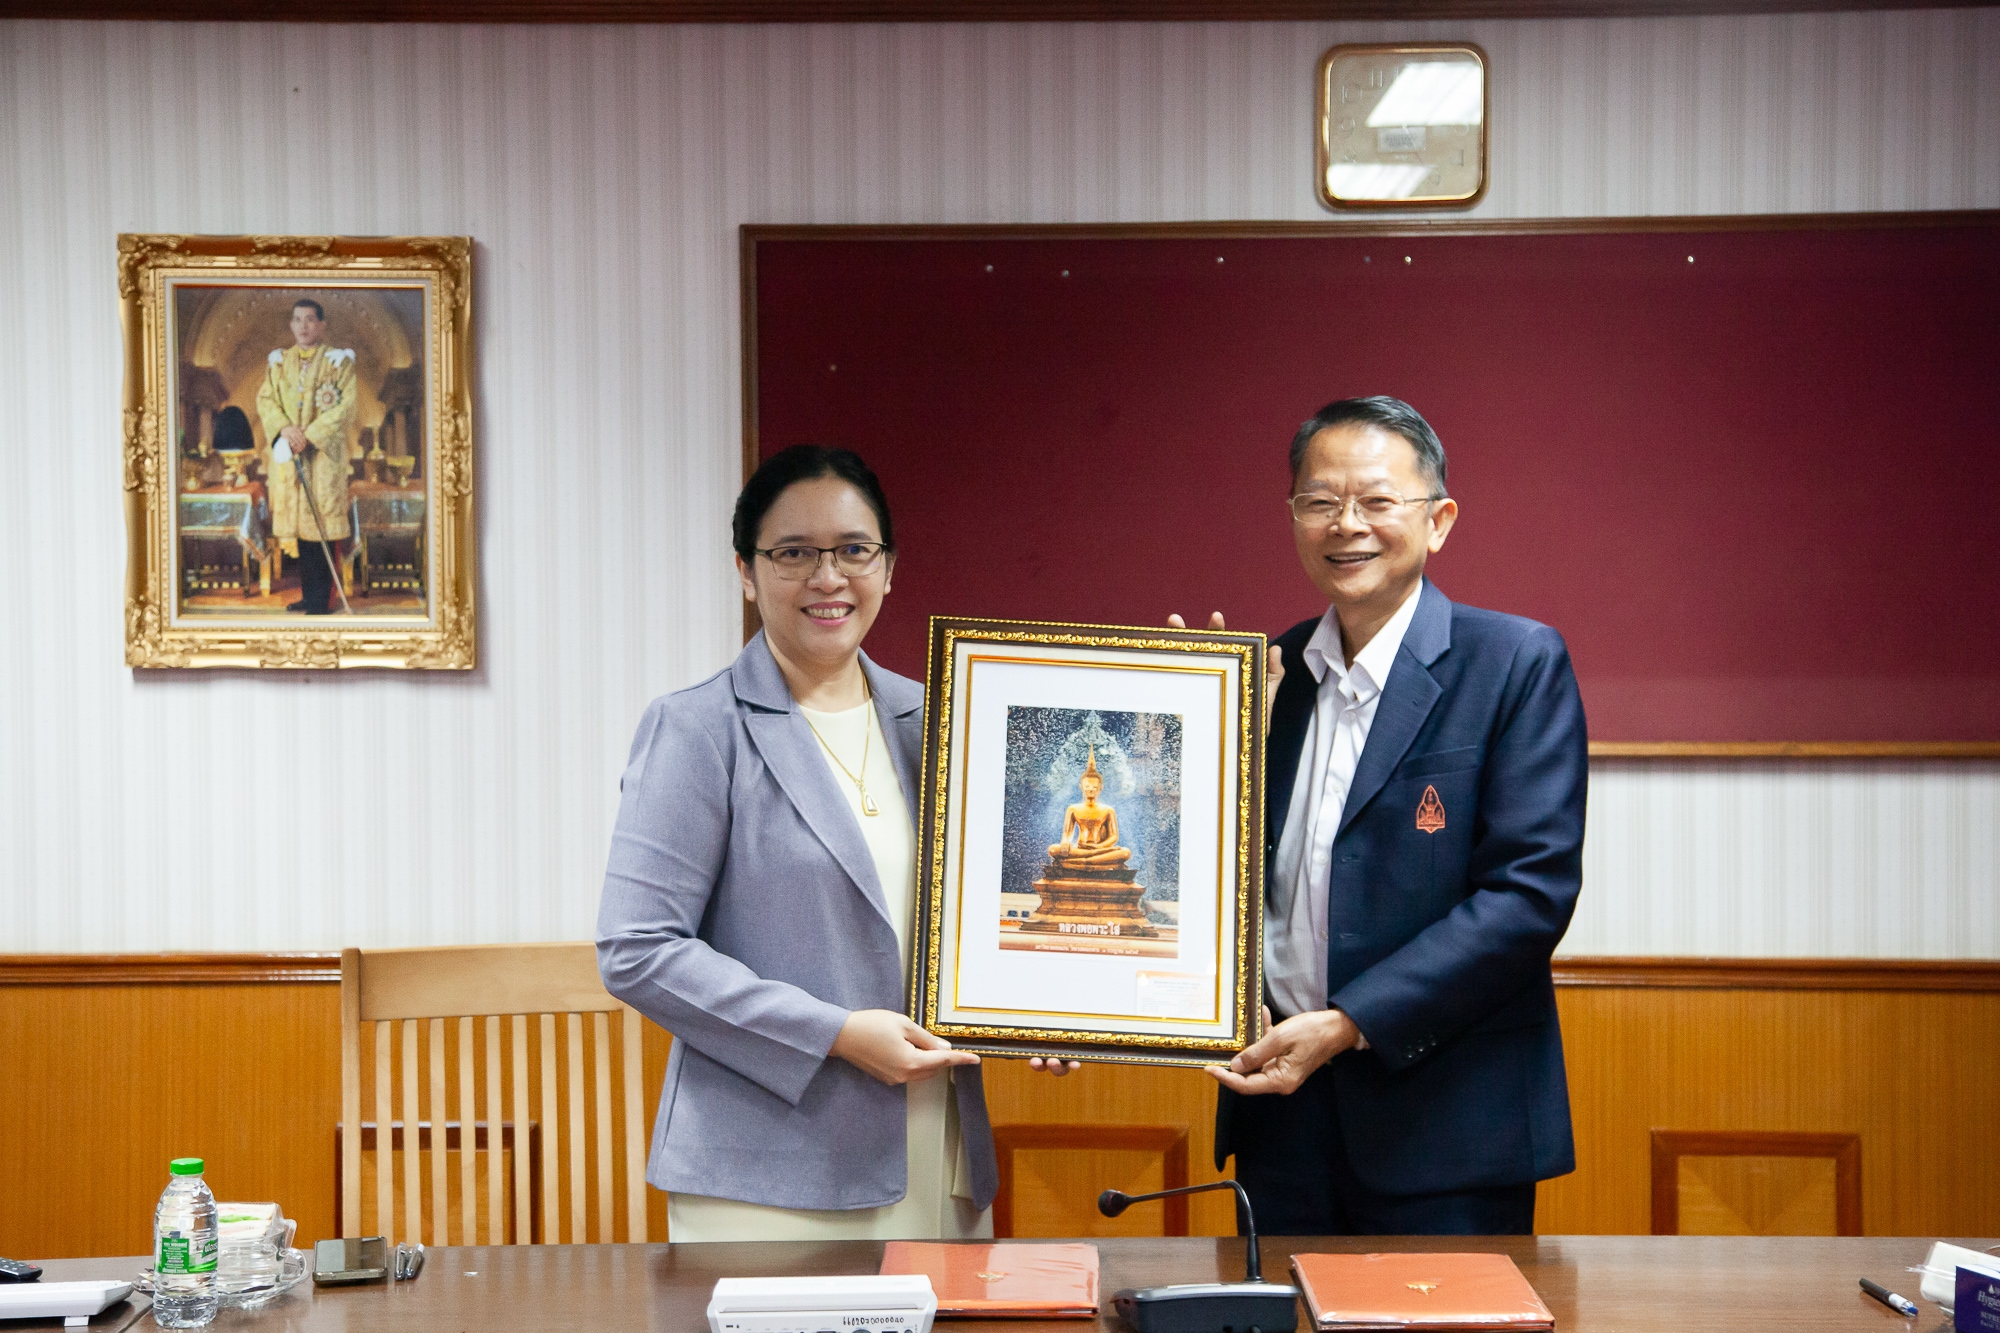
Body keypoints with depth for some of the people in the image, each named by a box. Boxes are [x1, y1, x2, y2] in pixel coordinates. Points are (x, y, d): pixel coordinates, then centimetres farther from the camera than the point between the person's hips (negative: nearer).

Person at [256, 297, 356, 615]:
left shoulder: (338, 360, 0)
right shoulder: (279, 361, 13)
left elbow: (346, 405, -8)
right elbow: (265, 399, 7)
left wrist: (310, 434, -15)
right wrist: (284, 428, -12)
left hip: (324, 453, -4)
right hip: (287, 453, 4)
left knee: (322, 522, -7)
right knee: (297, 518, 5)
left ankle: (322, 599, -5)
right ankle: (308, 593, 13)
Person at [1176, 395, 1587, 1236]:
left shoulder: (1518, 663, -6)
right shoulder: (1268, 674, 10)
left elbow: (1533, 889, -14)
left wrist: (1349, 1023, -18)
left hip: (1446, 1123, -4)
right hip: (1280, 1098, 5)